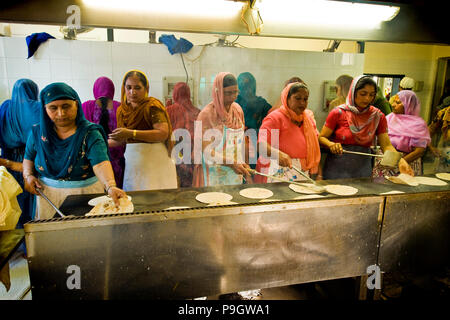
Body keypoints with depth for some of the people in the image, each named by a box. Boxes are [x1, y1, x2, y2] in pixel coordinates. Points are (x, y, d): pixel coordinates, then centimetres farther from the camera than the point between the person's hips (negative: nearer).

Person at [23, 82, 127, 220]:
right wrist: (28, 175, -6)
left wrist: (111, 187, -50)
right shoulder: (37, 132, -3)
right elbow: (29, 157, 14)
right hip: (47, 194, 4)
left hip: (85, 193, -3)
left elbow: (100, 163, -33)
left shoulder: (90, 134, -17)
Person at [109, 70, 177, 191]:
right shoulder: (122, 110, 13)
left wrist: (131, 133, -24)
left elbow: (163, 133, -22)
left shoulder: (152, 105, -8)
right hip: (132, 164, 6)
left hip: (154, 163, -6)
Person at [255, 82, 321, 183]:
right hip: (280, 174, -6)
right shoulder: (275, 117, -11)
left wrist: (318, 174, 10)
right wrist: (279, 154, -42)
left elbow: (314, 146, 16)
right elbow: (261, 144, -23)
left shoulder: (309, 116, 11)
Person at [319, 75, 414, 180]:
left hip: (363, 169, 3)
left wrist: (400, 161, -23)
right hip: (337, 168, -2)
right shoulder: (338, 113, -8)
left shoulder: (378, 116, -1)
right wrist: (331, 144, -26)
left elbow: (386, 145, -5)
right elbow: (321, 138, -5)